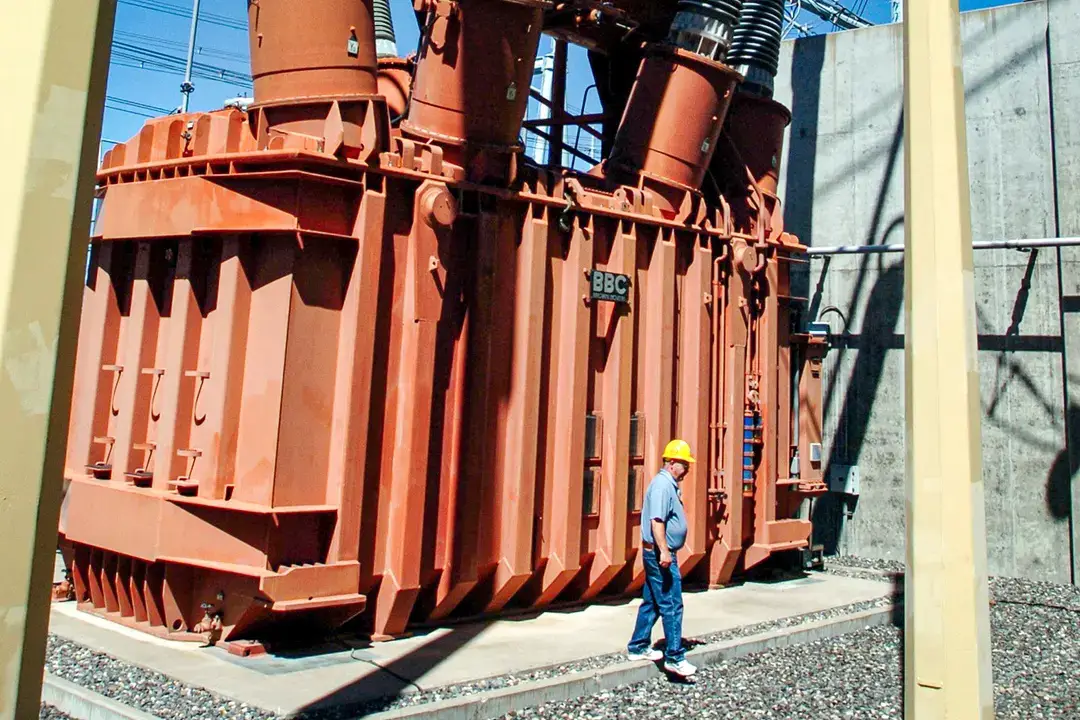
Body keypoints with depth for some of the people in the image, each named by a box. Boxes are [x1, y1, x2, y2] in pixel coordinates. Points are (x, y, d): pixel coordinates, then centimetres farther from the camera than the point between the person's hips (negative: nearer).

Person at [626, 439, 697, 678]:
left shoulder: (669, 485, 16)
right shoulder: (662, 485, -17)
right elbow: (656, 521, -26)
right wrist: (664, 552, -30)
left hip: (657, 553, 11)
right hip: (660, 554, -11)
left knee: (652, 602, 16)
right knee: (671, 605, -6)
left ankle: (638, 647, 25)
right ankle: (674, 657, -1)